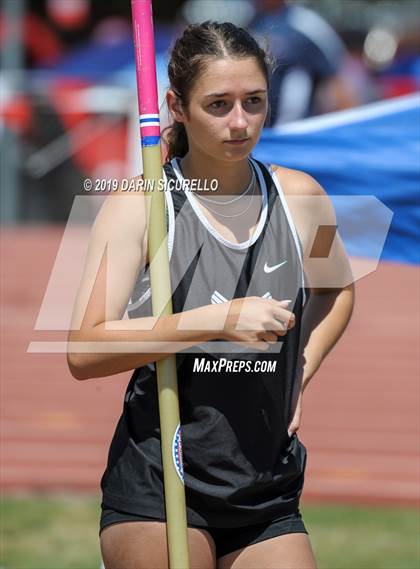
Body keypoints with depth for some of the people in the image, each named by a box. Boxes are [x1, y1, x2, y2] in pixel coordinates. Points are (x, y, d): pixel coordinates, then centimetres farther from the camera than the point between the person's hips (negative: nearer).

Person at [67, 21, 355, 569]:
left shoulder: (300, 197, 4)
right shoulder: (140, 204, -7)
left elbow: (337, 289, 27)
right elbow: (84, 352, -17)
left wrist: (299, 374, 10)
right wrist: (218, 320, -23)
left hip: (270, 497, 4)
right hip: (156, 492, -4)